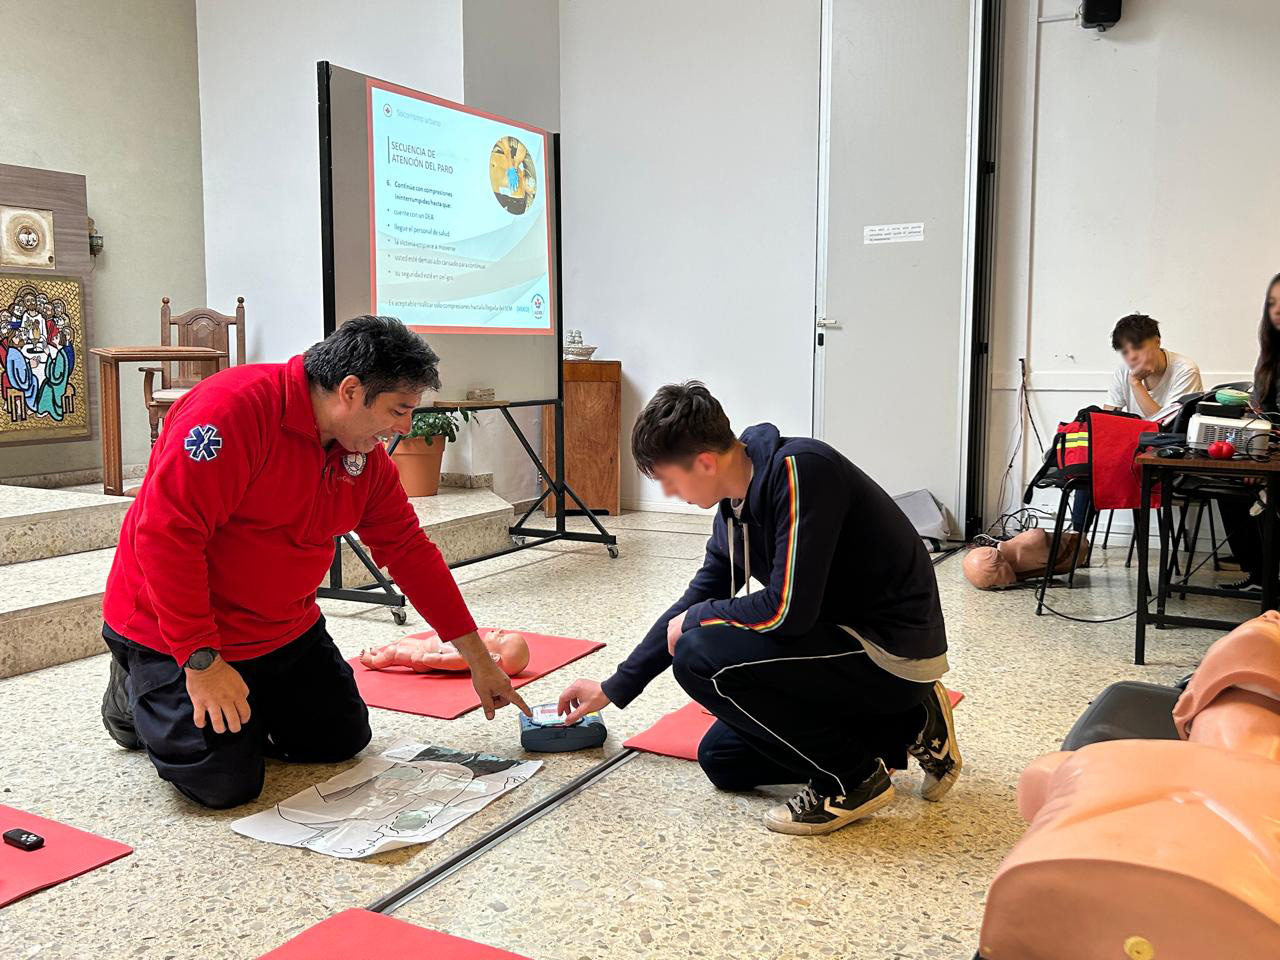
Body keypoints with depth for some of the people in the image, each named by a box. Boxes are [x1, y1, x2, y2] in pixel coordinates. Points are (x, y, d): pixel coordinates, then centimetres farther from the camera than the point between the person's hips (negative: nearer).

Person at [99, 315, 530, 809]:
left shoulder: (366, 454, -3)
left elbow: (409, 550, 3)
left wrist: (479, 659, 4)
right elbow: (166, 533, -30)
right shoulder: (234, 407, -28)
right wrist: (201, 660, -29)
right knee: (226, 783, -10)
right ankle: (137, 693, 17)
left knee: (342, 740, 9)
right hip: (177, 634, -7)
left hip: (282, 631, 8)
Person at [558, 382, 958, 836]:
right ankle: (906, 727, 14)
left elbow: (786, 611, -29)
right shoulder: (737, 501, 4)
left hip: (893, 651, -9)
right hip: (849, 638, 9)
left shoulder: (799, 471, -24)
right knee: (722, 759, 12)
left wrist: (695, 620, -10)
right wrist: (614, 688, 19)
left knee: (700, 656, -21)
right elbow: (699, 597, 15)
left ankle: (854, 778, -6)